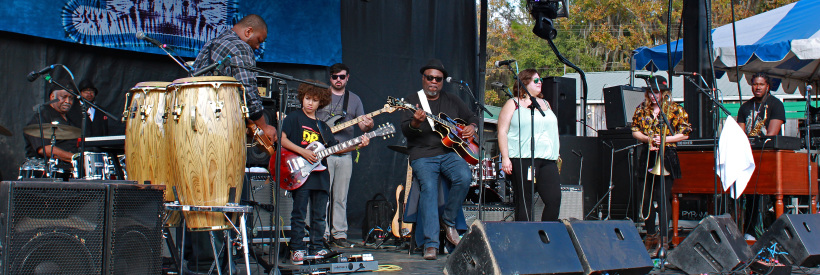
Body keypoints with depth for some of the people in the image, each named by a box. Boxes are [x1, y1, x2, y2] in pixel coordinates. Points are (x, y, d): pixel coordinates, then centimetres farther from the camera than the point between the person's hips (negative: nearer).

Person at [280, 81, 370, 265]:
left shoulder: (322, 126, 19)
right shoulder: (294, 118, 2)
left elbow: (334, 148, 15)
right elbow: (282, 139, -9)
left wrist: (357, 146, 3)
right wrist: (303, 152, -16)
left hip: (320, 174, 5)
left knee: (319, 216, 7)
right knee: (299, 214, -4)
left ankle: (317, 248, 15)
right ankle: (297, 249, 2)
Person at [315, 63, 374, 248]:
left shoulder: (354, 99, 15)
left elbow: (363, 126, 11)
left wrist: (368, 126, -13)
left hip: (344, 154, 3)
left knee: (341, 198, 4)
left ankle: (339, 234, 8)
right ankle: (322, 235, -3)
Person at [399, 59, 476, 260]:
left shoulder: (452, 101, 21)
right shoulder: (412, 100, 9)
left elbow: (472, 117, 31)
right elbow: (405, 130, -4)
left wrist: (471, 127, 7)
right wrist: (415, 123, -27)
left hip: (450, 153, 3)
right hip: (423, 155, -3)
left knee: (464, 178, -28)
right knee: (428, 187, -29)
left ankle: (448, 221, -7)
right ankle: (431, 244, -29)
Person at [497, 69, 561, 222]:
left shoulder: (545, 104, 23)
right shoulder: (513, 104, 5)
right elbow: (502, 131, -2)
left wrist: (557, 155, 22)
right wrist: (505, 158, -11)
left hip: (548, 160, 5)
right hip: (522, 159, -5)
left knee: (554, 199, -6)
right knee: (524, 202, -4)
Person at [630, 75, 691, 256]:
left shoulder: (675, 110, -2)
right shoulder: (642, 109, 9)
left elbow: (684, 134, -3)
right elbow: (634, 131, 11)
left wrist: (664, 139, -13)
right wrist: (648, 139, -7)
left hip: (667, 158, -4)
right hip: (648, 157, 4)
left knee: (663, 197, -10)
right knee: (648, 196, 9)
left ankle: (664, 238, -8)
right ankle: (650, 235, 20)